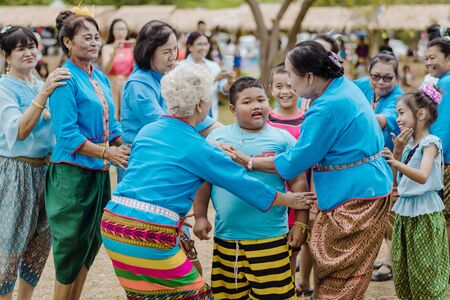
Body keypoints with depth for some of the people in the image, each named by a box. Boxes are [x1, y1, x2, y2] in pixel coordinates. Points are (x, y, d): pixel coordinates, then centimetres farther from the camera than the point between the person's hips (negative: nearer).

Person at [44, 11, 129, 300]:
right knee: (72, 245, 1)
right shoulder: (66, 80, -13)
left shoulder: (101, 78, 11)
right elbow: (67, 135, -18)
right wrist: (108, 153, -21)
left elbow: (112, 127, 15)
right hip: (72, 173, -8)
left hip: (99, 173, 8)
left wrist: (128, 154, 2)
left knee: (91, 243, 15)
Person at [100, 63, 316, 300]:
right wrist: (290, 201, 18)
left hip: (111, 226, 7)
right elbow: (244, 183, 4)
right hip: (150, 236, -7)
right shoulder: (198, 148, -5)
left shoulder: (147, 131, 12)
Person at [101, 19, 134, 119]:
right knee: (112, 117, -11)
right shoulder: (107, 48, 4)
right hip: (112, 85, -1)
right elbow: (106, 70, -8)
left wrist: (133, 51, -11)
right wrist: (114, 52, -20)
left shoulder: (131, 47, 7)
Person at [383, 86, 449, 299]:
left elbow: (422, 177, -28)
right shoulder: (407, 143, 10)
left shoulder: (430, 143, -12)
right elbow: (395, 178, 10)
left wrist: (397, 164, -43)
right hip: (404, 210, 8)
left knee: (426, 272, -2)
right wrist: (397, 150, -3)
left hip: (425, 213, -8)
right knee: (402, 270, 11)